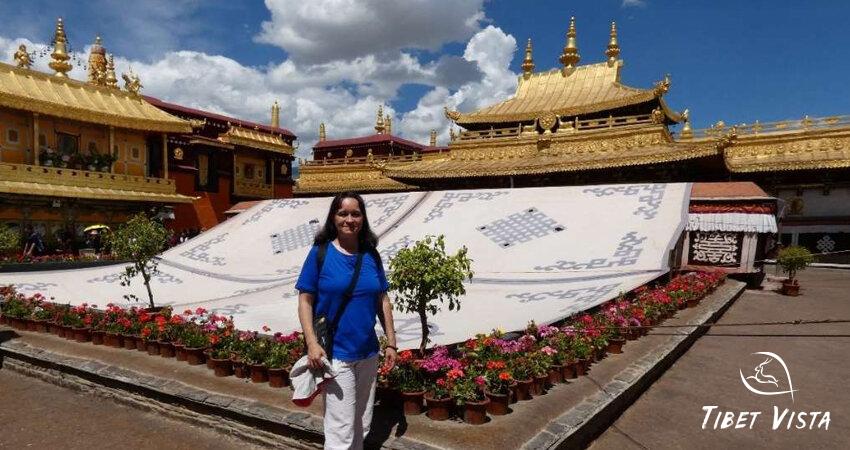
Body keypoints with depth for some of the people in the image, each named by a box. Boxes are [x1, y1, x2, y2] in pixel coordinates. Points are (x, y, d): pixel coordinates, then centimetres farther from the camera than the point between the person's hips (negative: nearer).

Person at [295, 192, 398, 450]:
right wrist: (312, 343, -15)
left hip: (368, 353, 5)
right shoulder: (320, 252, -7)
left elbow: (383, 300, 9)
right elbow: (305, 300, -6)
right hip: (335, 354, -4)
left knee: (362, 426, 17)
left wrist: (391, 342, 6)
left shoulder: (371, 254, 4)